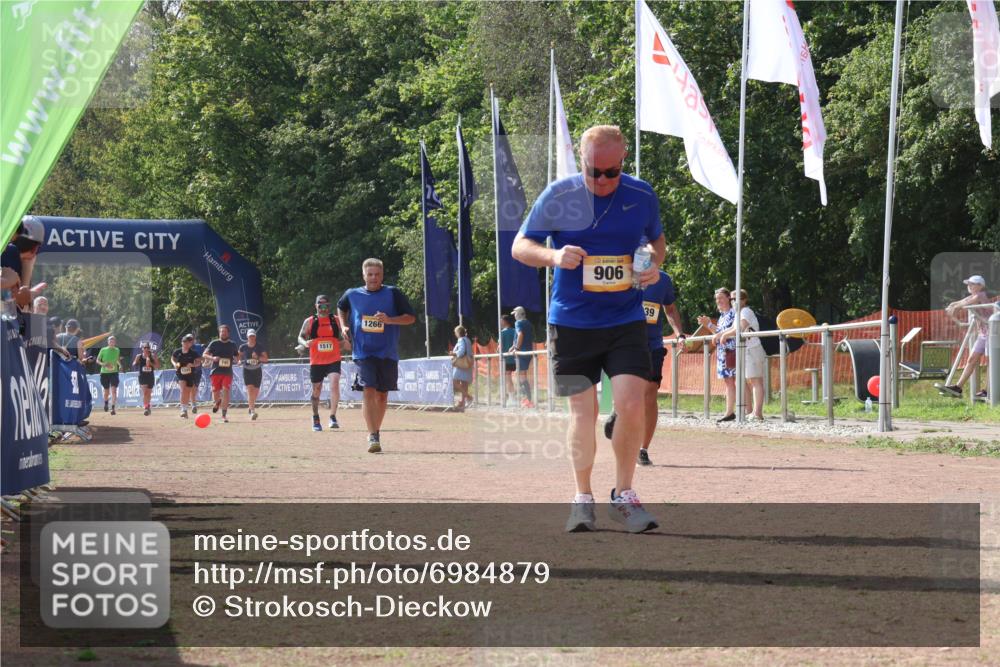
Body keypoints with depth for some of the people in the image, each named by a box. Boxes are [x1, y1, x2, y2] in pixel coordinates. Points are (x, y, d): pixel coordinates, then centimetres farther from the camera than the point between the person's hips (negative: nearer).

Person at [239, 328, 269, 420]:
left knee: (256, 391, 10)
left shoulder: (260, 347, -6)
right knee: (250, 389, -17)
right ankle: (252, 411, -21)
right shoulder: (243, 347, -3)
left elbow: (265, 359, -6)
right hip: (247, 371, -1)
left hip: (257, 371, 1)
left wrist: (258, 357, -23)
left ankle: (252, 405, 40)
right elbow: (240, 355, 17)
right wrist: (240, 360, -4)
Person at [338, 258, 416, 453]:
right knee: (368, 391, -16)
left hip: (387, 353, 1)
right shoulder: (352, 295, 5)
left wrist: (389, 320, -16)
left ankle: (376, 432, 28)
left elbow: (411, 318, -1)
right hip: (363, 351, -1)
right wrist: (344, 326, 11)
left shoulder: (393, 293, -1)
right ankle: (373, 437, -21)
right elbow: (341, 307, 27)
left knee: (382, 394, 9)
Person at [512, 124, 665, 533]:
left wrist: (654, 264, -4)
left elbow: (656, 239, 18)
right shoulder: (559, 196, -7)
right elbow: (520, 246, -1)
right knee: (583, 411, 1)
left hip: (626, 320, 1)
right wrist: (553, 256, -22)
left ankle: (623, 495, 5)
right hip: (571, 322, -1)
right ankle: (582, 498, 16)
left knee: (631, 404, -11)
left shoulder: (642, 196, 0)